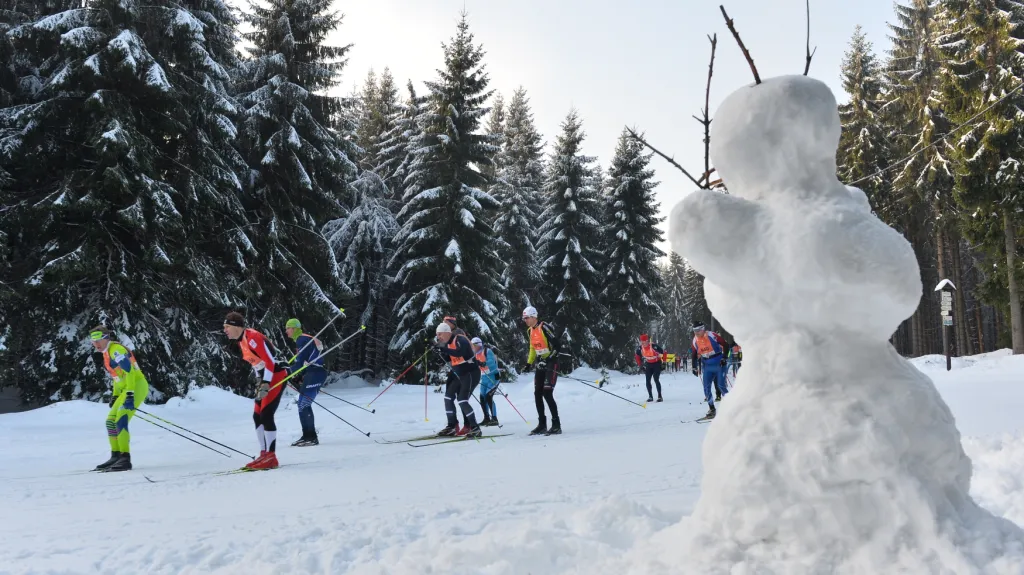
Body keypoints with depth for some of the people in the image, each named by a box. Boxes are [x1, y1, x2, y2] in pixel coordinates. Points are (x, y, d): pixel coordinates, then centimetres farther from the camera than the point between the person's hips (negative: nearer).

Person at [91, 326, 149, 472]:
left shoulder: (115, 349, -12)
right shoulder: (107, 354, 18)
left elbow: (129, 371, -20)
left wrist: (130, 394, -26)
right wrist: (115, 396, 23)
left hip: (136, 386, -10)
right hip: (126, 390, 10)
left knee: (121, 421, -19)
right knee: (111, 421, 14)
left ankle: (125, 459, -20)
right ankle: (116, 457, 19)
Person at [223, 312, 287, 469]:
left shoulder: (252, 337, -19)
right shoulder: (241, 340, 10)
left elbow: (270, 361, -22)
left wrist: (265, 384, -25)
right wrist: (260, 381, 17)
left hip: (276, 377, -10)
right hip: (266, 379, 10)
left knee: (266, 415, -14)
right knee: (257, 416, 8)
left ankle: (271, 457, -11)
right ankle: (264, 454, 13)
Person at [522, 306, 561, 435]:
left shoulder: (544, 328, -16)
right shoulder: (530, 331, 10)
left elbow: (557, 344, -19)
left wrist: (549, 358, -24)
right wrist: (529, 363, 17)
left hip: (551, 363, -8)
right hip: (540, 364, 8)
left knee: (547, 394, -14)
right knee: (537, 394, 5)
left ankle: (556, 425, -7)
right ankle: (542, 425, 13)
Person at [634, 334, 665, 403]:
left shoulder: (654, 346, -29)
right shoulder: (640, 348, -14)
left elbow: (663, 352, -19)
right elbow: (637, 354, 7)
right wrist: (639, 363, 6)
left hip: (656, 363, -5)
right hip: (648, 364, 5)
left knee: (656, 380, -13)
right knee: (648, 381, -1)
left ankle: (660, 396, -4)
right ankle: (650, 396, 11)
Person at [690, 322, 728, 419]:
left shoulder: (711, 335, -15)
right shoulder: (695, 341, 2)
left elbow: (724, 345, -11)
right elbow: (694, 354, 14)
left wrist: (724, 358, -14)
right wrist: (694, 367, 9)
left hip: (719, 364, -5)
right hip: (707, 366, 5)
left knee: (721, 386, -9)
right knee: (706, 387, -1)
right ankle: (711, 409, 8)